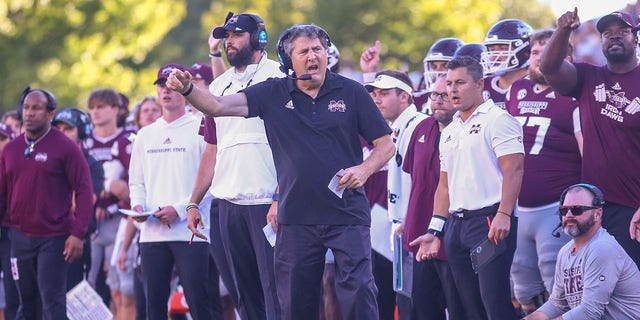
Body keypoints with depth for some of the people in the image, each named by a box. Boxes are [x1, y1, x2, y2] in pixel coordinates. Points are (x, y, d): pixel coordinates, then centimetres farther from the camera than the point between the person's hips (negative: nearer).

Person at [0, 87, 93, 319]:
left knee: (52, 301, -10)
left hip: (54, 238, -5)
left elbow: (84, 191, -9)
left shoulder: (65, 148, -6)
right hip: (21, 237, 5)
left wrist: (78, 234, -16)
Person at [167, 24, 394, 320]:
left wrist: (364, 170, -13)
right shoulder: (273, 94, 4)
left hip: (347, 215, -2)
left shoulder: (350, 92, 2)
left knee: (358, 296, -9)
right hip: (296, 216, 2)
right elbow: (218, 106, -5)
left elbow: (385, 145, 6)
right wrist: (187, 90, -24)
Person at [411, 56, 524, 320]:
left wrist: (503, 215, -24)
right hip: (456, 225, 8)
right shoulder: (449, 132, 21)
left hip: (489, 220, -8)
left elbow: (513, 170, -14)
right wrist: (435, 232, 16)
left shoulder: (498, 120, -4)